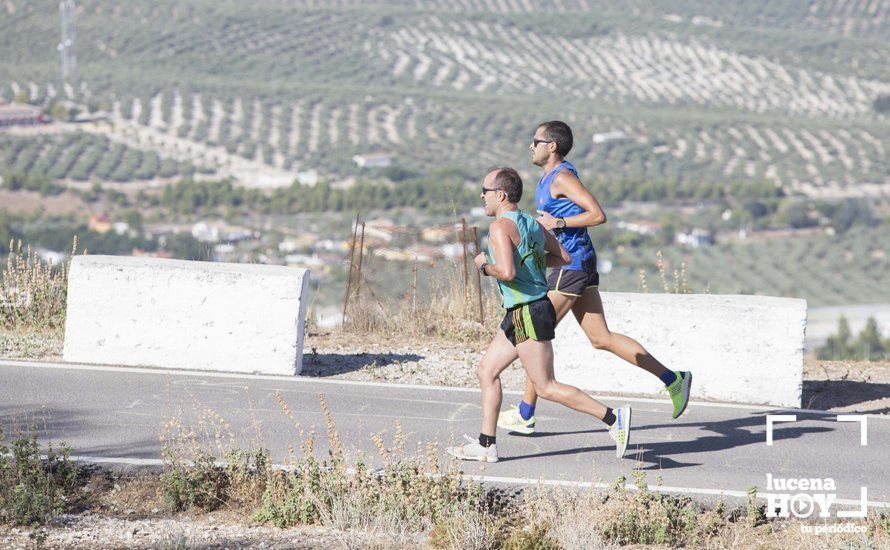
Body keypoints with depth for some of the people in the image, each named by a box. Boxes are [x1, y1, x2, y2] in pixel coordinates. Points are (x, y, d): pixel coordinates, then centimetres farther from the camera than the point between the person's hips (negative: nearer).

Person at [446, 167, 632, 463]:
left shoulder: (501, 227, -16)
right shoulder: (530, 222, 11)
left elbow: (507, 272, -29)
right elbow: (563, 257, 18)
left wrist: (484, 266, -10)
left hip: (529, 315, -10)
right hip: (519, 315, 10)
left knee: (546, 387, -5)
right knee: (487, 370, 12)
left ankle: (613, 418, -6)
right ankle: (485, 445, 12)